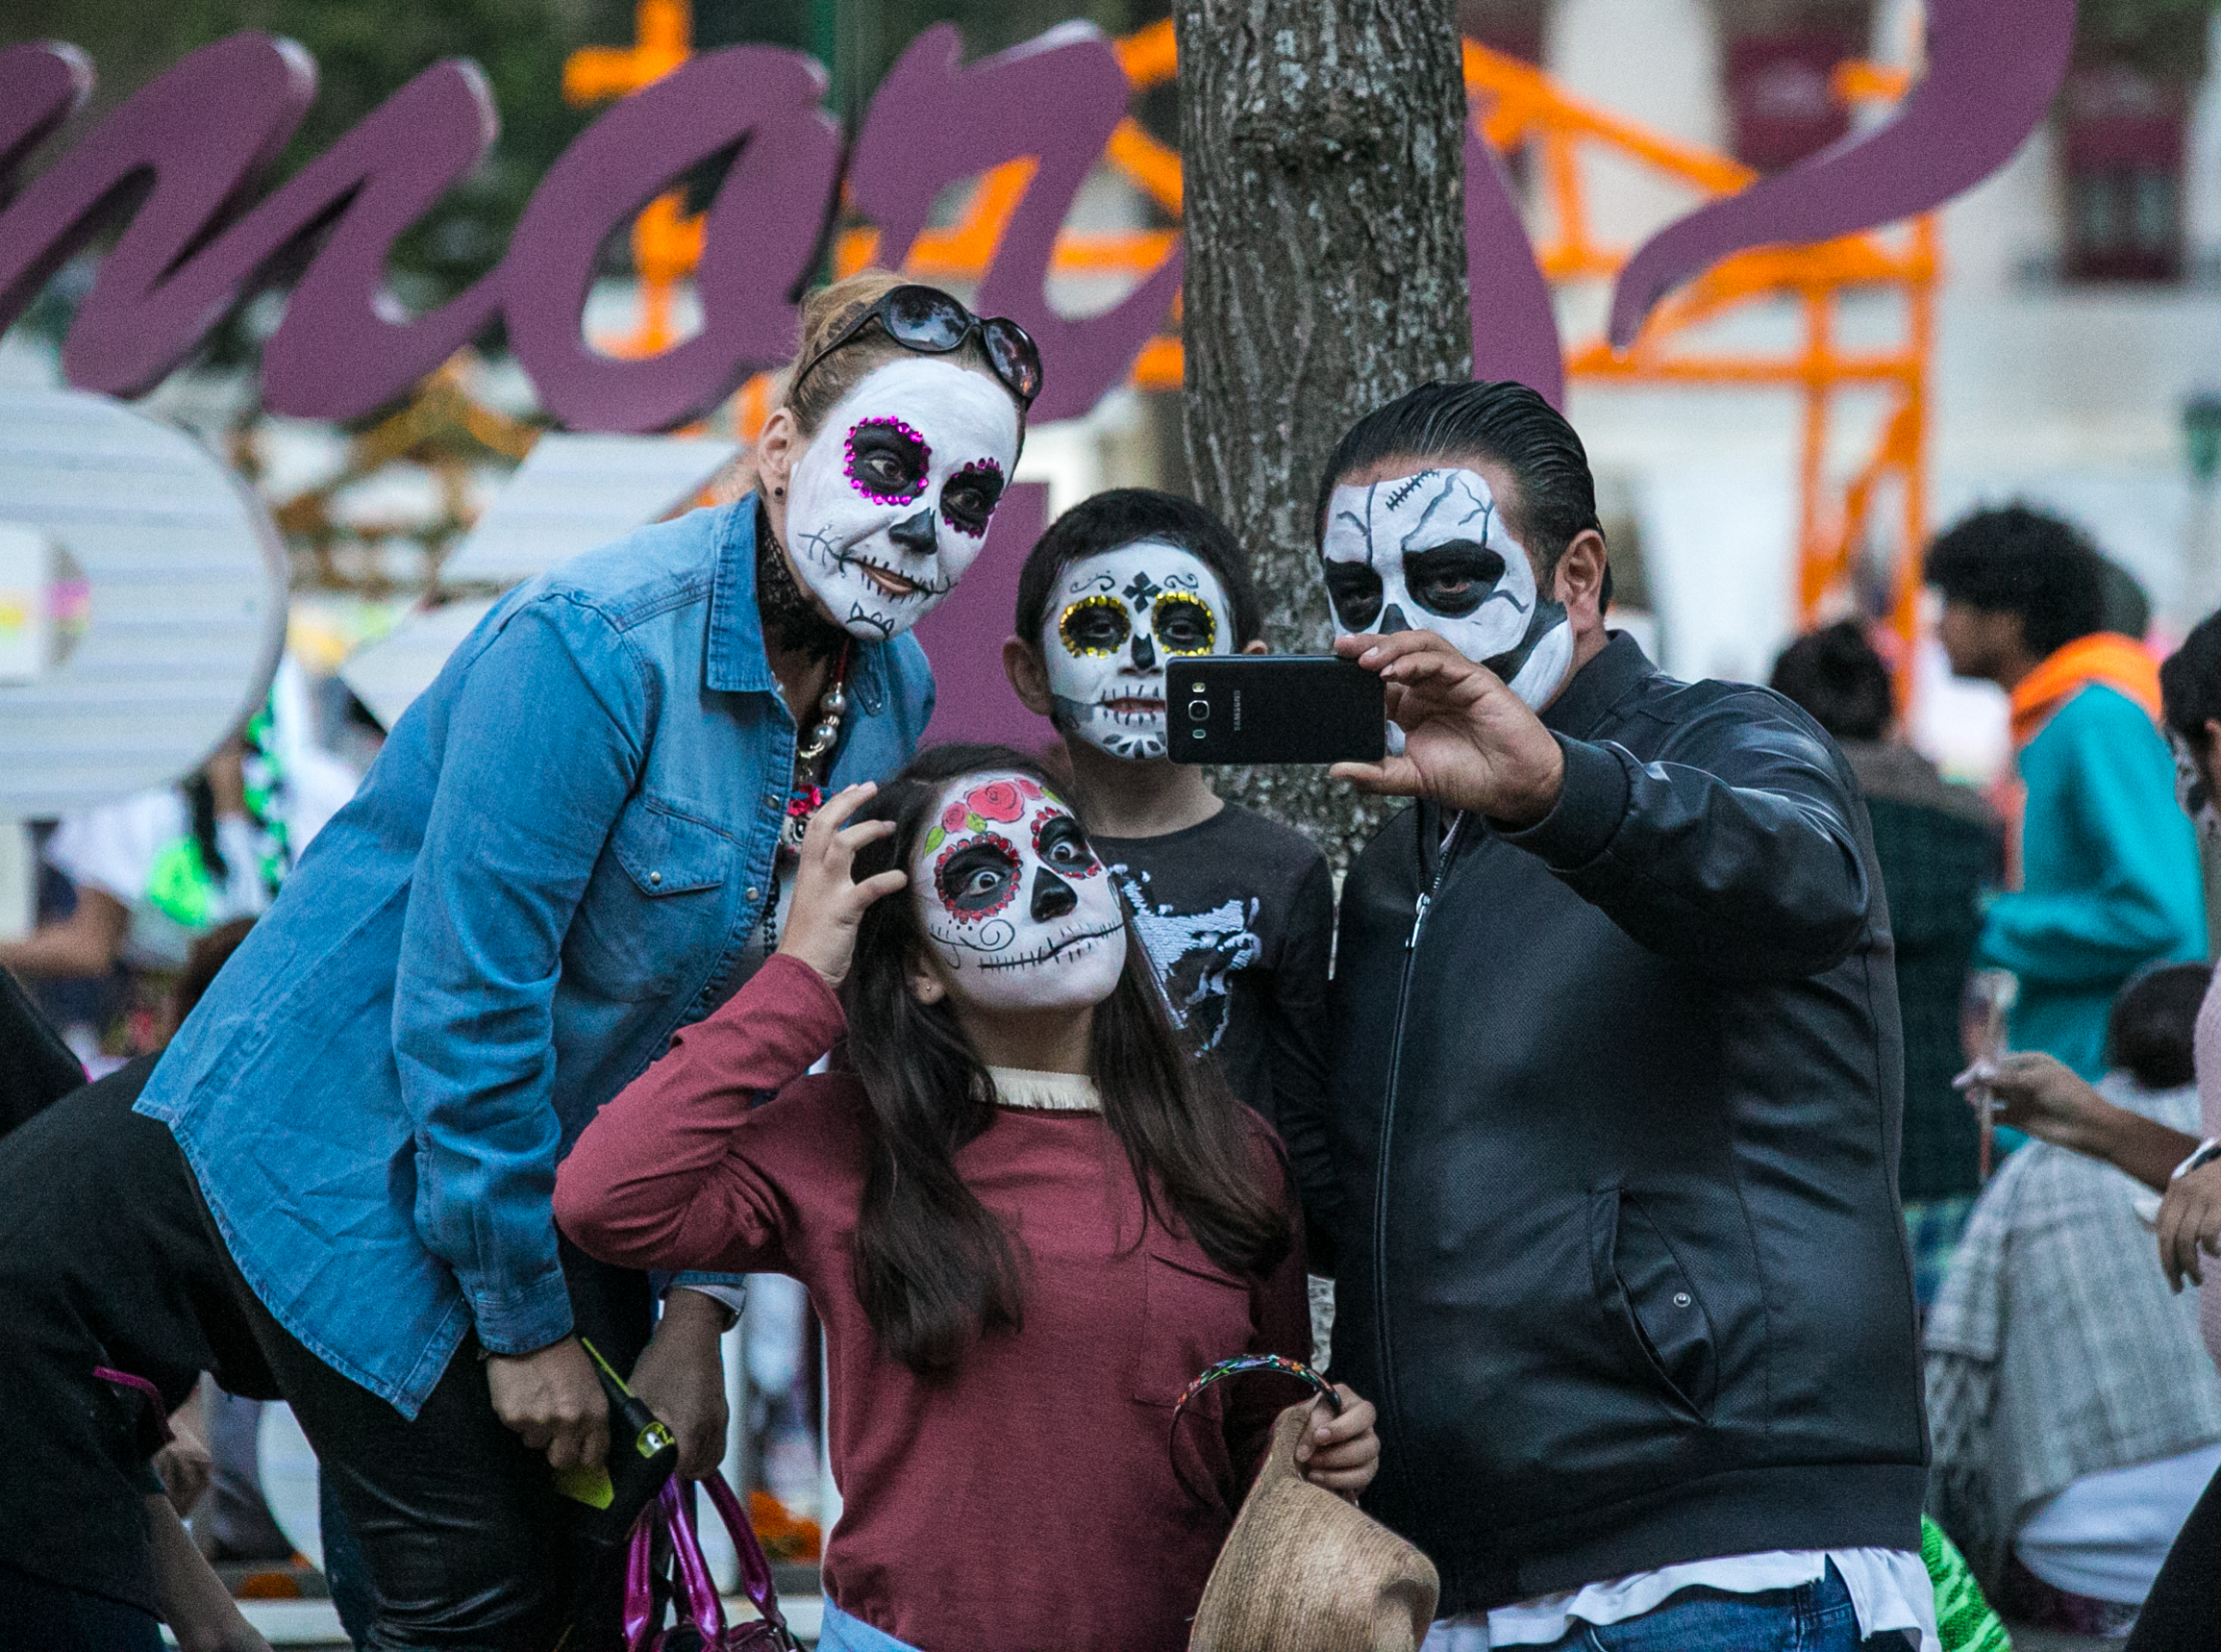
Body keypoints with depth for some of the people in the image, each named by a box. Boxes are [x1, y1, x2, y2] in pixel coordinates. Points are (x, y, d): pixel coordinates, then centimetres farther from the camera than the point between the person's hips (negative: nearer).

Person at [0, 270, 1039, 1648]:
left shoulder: (891, 694, -3)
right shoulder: (593, 645, -27)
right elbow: (464, 1003, -25)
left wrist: (695, 1315, 1)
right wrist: (525, 1326, -19)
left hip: (564, 1158, 8)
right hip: (361, 1148, -7)